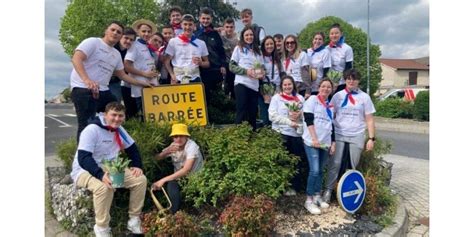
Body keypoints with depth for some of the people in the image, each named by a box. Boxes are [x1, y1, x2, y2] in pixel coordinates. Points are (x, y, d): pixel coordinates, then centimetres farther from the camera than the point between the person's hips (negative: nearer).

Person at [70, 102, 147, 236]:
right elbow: (83, 158, -29)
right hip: (85, 171, -6)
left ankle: (134, 219, 2)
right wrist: (101, 175, -42)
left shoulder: (119, 130, 1)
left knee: (140, 179, -10)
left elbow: (132, 149, 13)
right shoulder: (92, 130, -20)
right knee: (104, 187, -38)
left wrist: (137, 166, -5)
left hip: (110, 169, 7)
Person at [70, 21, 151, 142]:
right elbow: (76, 59, -17)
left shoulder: (116, 54, 20)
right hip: (84, 90, -8)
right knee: (87, 125, -12)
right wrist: (86, 80, -33)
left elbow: (122, 75, 27)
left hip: (103, 91, 8)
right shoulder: (92, 42, -3)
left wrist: (141, 83, 24)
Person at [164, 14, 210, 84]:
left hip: (194, 78, 2)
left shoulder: (201, 43, 11)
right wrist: (172, 75, -10)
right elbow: (166, 61, 4)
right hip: (178, 79, -1)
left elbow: (207, 63, 15)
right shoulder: (173, 41, 6)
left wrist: (200, 63, -7)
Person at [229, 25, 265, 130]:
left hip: (254, 85, 4)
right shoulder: (238, 48, 5)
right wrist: (246, 71, -15)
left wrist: (262, 74, -2)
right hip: (241, 84, -4)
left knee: (253, 112, 9)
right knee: (241, 111, -4)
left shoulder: (257, 50, 18)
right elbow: (232, 66, -2)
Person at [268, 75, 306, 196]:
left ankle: (295, 186, 20)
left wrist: (299, 114, -10)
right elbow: (272, 115, -8)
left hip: (297, 133, 3)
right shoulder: (276, 98, 3)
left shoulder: (300, 98, 13)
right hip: (281, 133, -3)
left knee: (297, 161, 6)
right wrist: (289, 121, -14)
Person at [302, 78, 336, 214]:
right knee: (314, 170, -11)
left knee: (320, 170, 10)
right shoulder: (312, 100, -1)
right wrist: (314, 139, -17)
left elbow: (331, 125, 20)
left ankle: (317, 196, 22)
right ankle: (309, 200, -1)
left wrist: (333, 142, 12)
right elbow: (309, 120, -10)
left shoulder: (331, 106, 18)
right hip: (311, 141, -6)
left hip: (325, 142, 6)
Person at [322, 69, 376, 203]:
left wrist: (371, 138, -1)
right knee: (335, 164, -2)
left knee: (353, 166, 7)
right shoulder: (338, 95, 4)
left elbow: (369, 120, 5)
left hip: (357, 137, 1)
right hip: (339, 135, 0)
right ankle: (328, 190, 8)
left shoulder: (364, 97, 4)